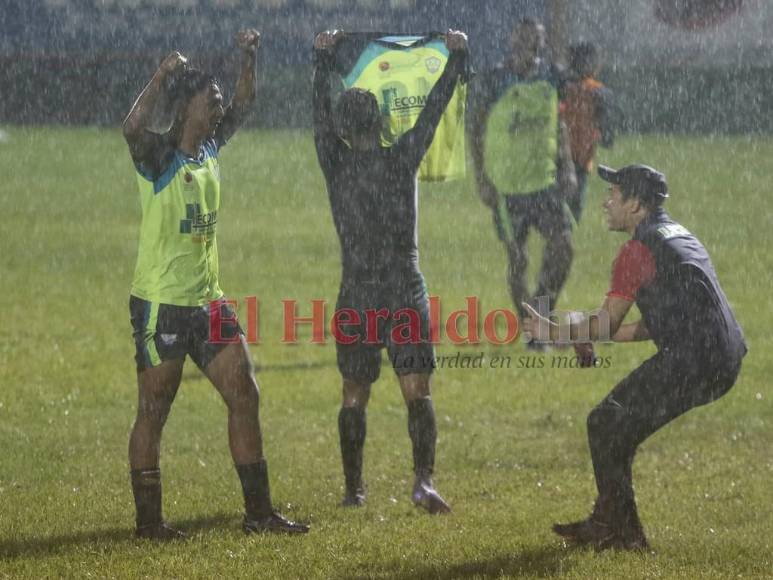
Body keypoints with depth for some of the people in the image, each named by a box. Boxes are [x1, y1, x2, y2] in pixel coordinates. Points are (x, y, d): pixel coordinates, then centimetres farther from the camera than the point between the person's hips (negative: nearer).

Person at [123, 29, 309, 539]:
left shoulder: (210, 148, 10)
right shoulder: (157, 156, -11)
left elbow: (243, 106, 24)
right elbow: (133, 128, -33)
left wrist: (250, 57, 10)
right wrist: (163, 75, -29)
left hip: (208, 301, 7)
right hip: (161, 303, -7)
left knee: (245, 396, 4)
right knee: (154, 412, 0)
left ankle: (258, 512, 9)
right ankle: (149, 520, 8)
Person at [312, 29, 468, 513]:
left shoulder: (337, 165, -2)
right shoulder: (401, 159, -4)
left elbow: (321, 115, 10)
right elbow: (434, 109, 3)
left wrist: (324, 60, 19)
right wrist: (456, 58, 12)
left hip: (356, 298, 1)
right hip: (407, 293, -1)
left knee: (354, 398, 11)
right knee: (417, 392, -2)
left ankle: (354, 489, 12)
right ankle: (424, 479, -18)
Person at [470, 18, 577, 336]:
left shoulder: (550, 78, 5)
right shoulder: (495, 82, -8)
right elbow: (476, 131, -3)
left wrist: (567, 167, 9)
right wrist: (481, 179, -7)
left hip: (545, 179, 3)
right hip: (507, 186, -3)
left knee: (562, 245, -11)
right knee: (517, 259, 3)